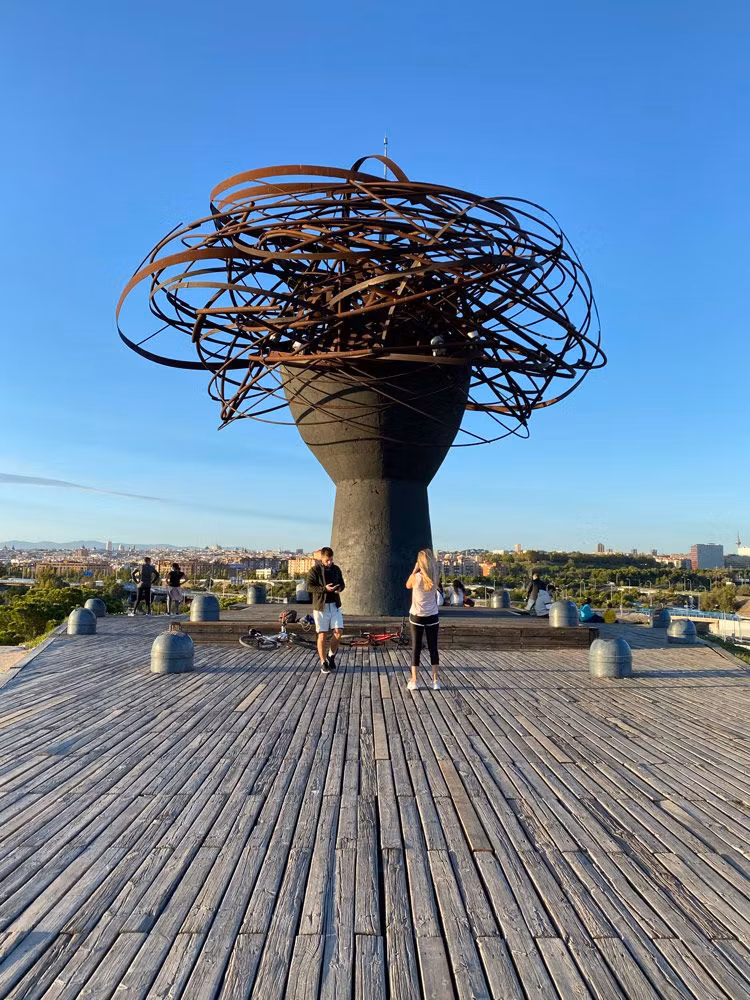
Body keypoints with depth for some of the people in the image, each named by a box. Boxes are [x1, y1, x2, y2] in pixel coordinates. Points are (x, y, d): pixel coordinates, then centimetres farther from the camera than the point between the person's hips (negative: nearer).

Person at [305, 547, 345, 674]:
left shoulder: (336, 569, 10)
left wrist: (340, 588, -3)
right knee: (322, 634, -1)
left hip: (335, 605, 4)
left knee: (338, 631, -5)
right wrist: (324, 588, -24)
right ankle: (323, 663, 12)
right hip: (321, 606, -4)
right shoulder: (315, 570, -6)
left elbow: (342, 583, 21)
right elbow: (308, 586, -14)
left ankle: (331, 655, 19)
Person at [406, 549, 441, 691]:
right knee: (433, 648, 11)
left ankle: (414, 681, 9)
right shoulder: (435, 577, -7)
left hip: (417, 616, -2)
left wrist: (414, 570, 2)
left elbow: (408, 586, 6)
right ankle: (435, 680, 14)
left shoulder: (416, 577, -15)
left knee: (416, 648, 7)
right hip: (432, 616, 2)